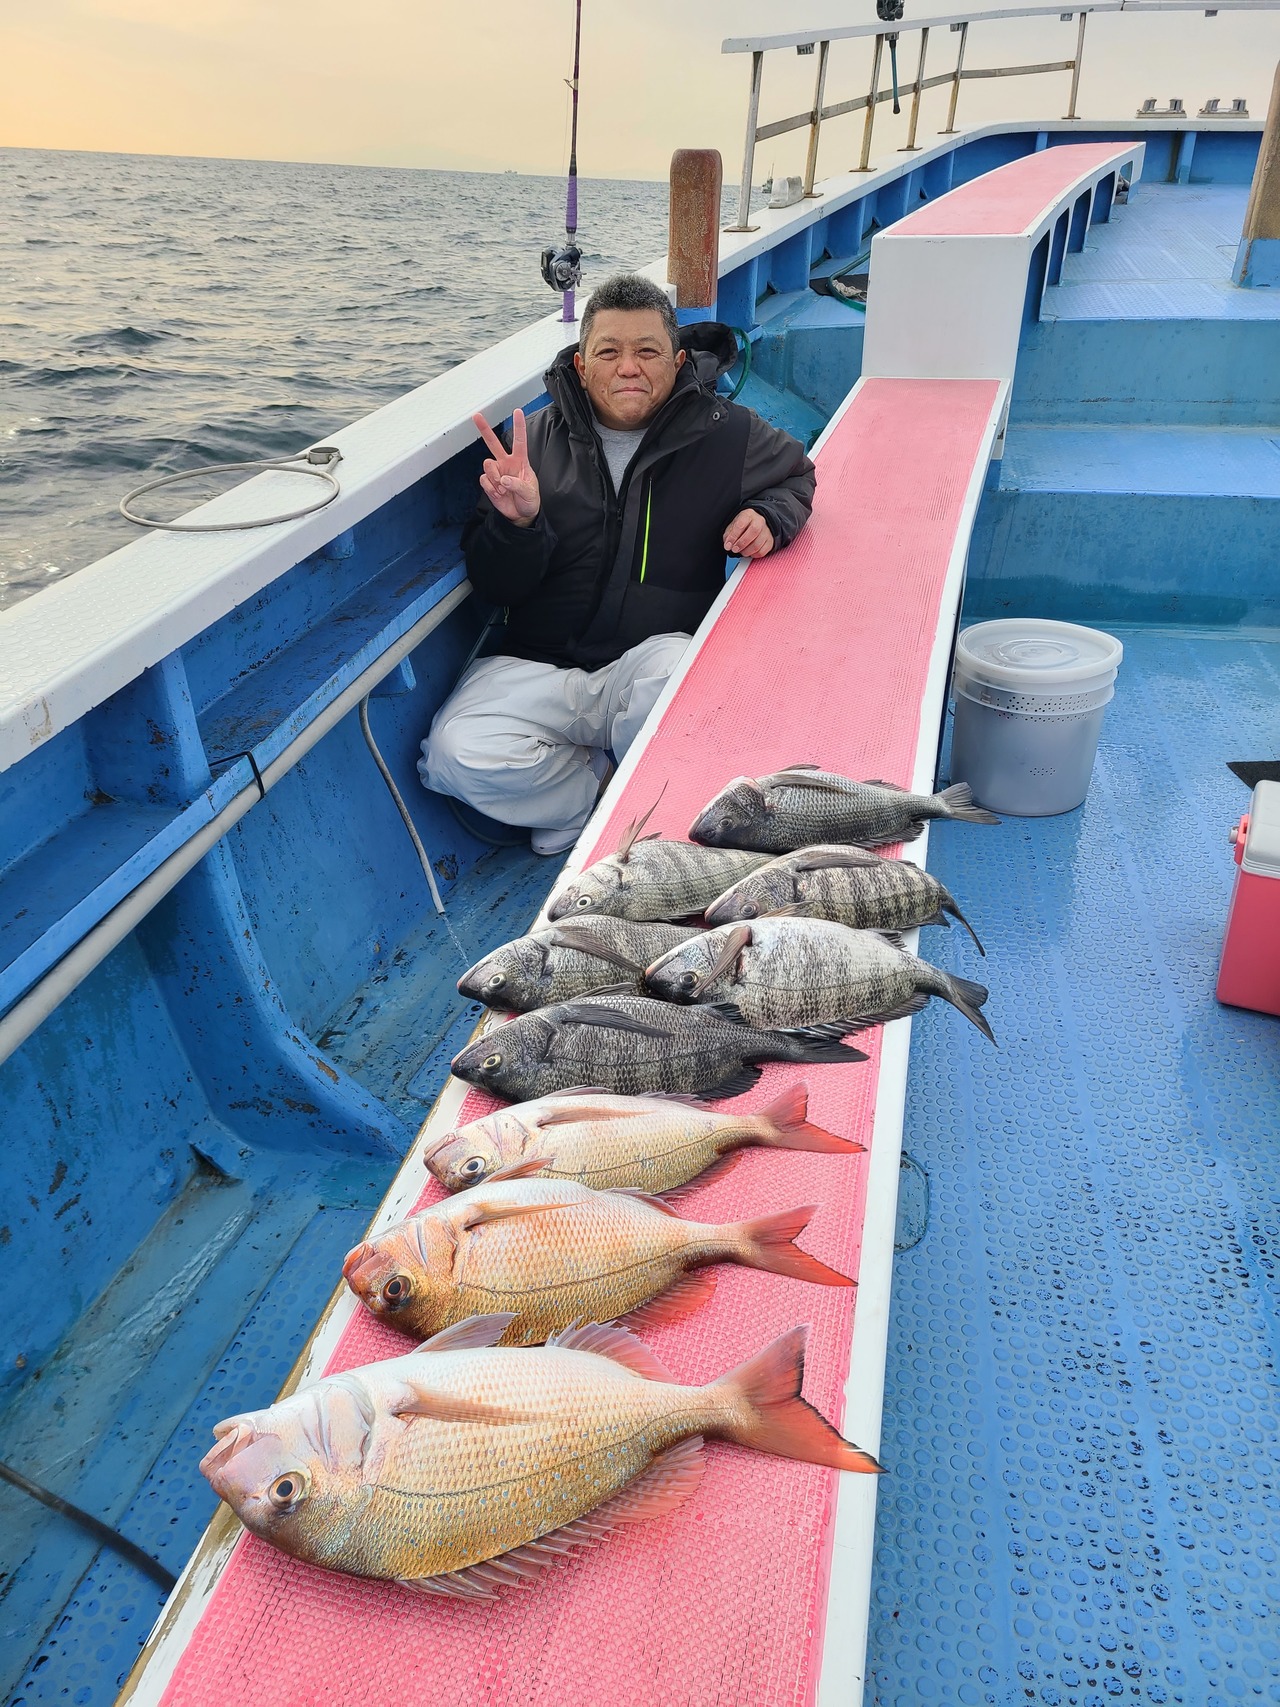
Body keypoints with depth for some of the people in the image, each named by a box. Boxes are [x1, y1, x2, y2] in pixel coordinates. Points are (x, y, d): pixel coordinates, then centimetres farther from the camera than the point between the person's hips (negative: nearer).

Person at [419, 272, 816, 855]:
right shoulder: (536, 440, 4)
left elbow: (796, 474, 25)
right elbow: (494, 589, 2)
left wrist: (768, 516, 1)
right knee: (457, 755, -26)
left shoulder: (723, 432, 3)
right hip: (538, 669, 1)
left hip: (657, 659, -1)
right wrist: (518, 522, -20)